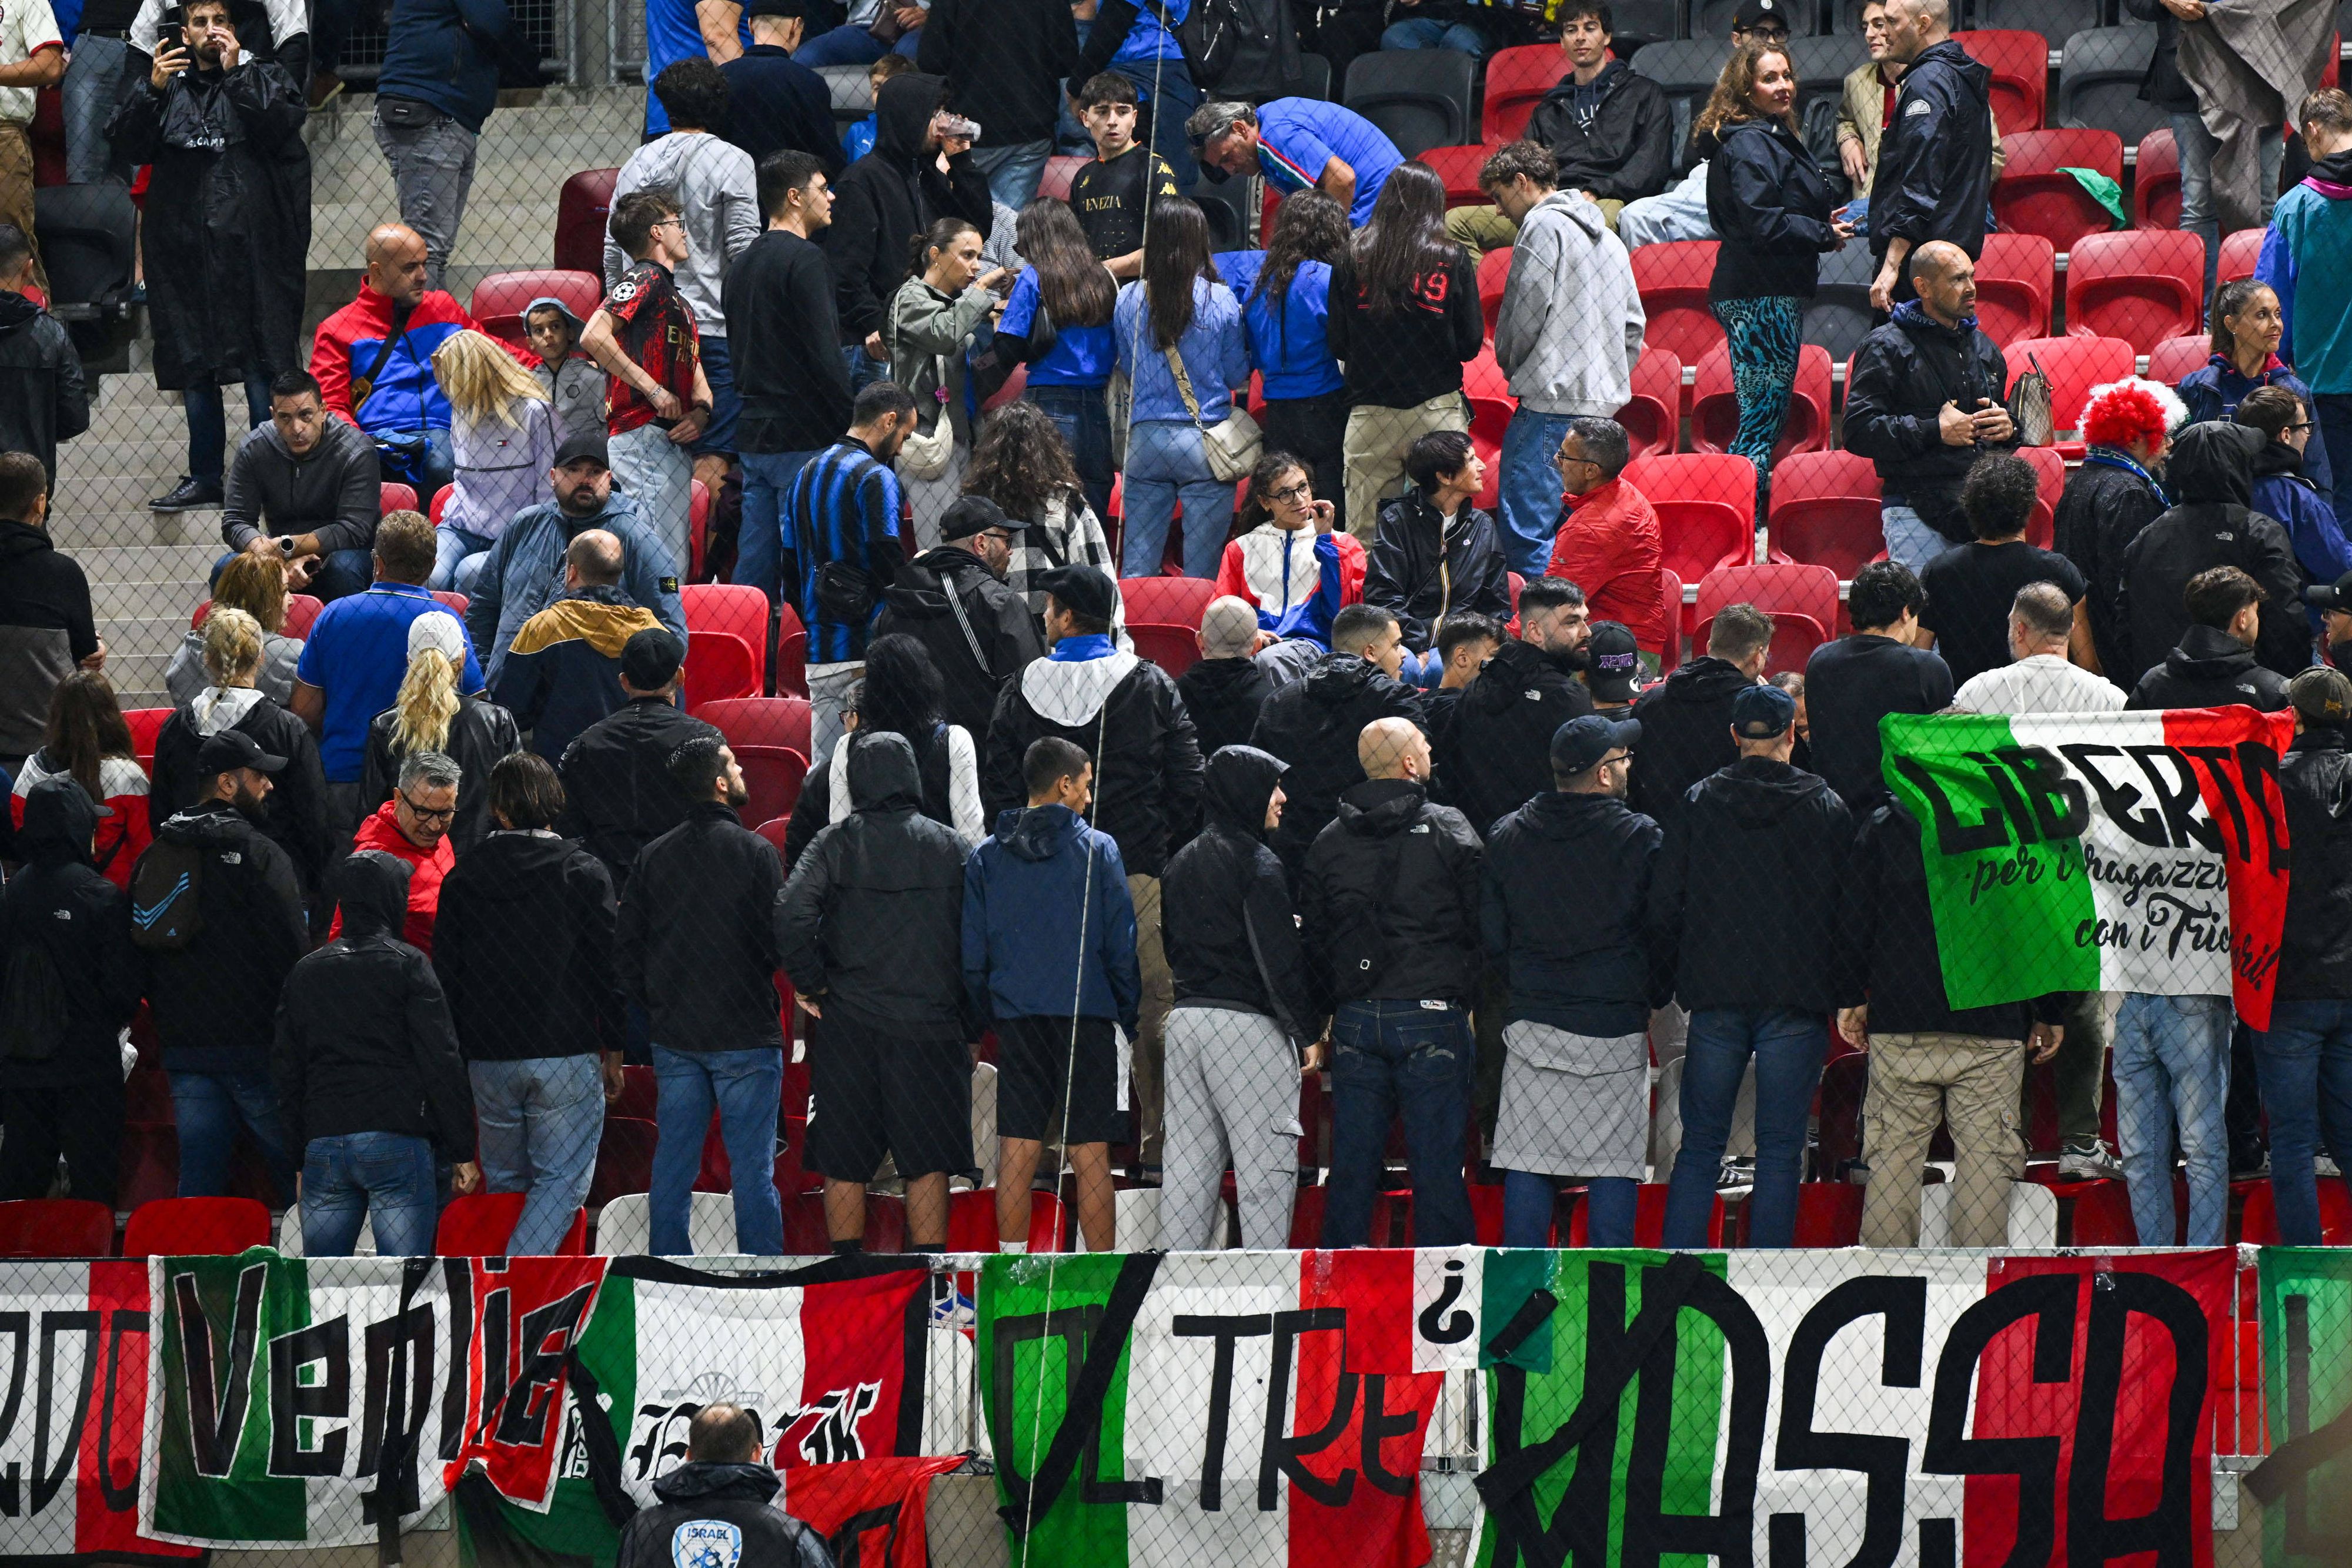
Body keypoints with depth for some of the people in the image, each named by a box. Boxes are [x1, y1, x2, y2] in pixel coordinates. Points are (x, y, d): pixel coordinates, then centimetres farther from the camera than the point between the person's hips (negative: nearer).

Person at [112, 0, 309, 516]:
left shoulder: (264, 78, 7)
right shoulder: (169, 85, 15)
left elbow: (281, 125, -12)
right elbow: (125, 143, 3)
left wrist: (235, 74, -12)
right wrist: (152, 91, -10)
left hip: (250, 243, -4)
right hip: (182, 246, 4)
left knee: (261, 363, -7)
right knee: (193, 364, 7)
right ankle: (204, 477, 14)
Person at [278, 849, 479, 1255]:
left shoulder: (305, 971, 13)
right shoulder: (407, 965, -3)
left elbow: (286, 1069, 16)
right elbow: (441, 1062, -5)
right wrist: (462, 1152, 0)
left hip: (322, 1145, 5)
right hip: (396, 1142, -4)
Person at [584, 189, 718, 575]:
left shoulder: (678, 299, 26)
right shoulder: (646, 279, -5)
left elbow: (696, 376, 25)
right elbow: (593, 337, -20)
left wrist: (700, 412, 1)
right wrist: (654, 391, -16)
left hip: (674, 442, 10)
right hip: (646, 437, -10)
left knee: (678, 557, 8)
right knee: (663, 561, -16)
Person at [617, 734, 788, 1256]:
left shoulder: (654, 856, 6)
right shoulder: (753, 851, -10)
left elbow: (626, 946, 8)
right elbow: (781, 939, -11)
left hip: (674, 1037, 5)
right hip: (745, 1035, -5)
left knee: (673, 1163, 9)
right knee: (753, 1168, -2)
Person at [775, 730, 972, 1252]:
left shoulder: (836, 842, -1)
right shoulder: (949, 846, 1)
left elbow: (791, 911, -14)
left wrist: (809, 984, -3)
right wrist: (970, 1021, 6)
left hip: (848, 1027, 0)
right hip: (929, 1026, 0)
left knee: (843, 1167, 8)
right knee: (927, 1164, 3)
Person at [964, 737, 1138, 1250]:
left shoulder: (986, 857, 7)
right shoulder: (1097, 848, -3)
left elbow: (972, 956, 7)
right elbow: (1122, 944, -2)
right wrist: (1130, 1015, 7)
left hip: (1016, 1016, 3)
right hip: (1086, 1015, -3)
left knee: (1017, 1150, 4)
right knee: (1090, 1155, -1)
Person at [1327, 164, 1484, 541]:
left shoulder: (1352, 259, 1)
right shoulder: (1451, 259, -3)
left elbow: (1337, 344, 6)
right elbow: (1471, 343, 1)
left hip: (1368, 415, 1)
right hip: (1436, 411, -1)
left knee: (1363, 535, 3)